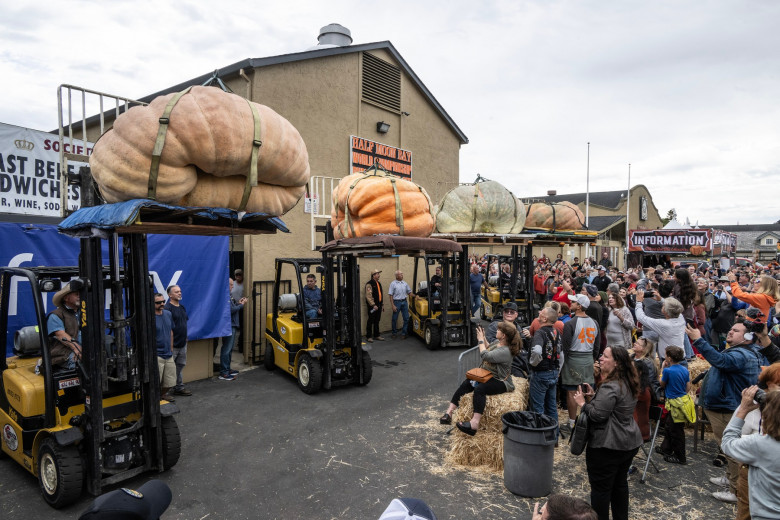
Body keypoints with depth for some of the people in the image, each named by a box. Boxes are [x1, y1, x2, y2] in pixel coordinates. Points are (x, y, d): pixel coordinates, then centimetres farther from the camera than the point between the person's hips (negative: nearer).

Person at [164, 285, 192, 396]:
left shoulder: (182, 307, 12)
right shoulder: (167, 308, -15)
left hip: (183, 343, 8)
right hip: (173, 345, -8)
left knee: (181, 365, 15)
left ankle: (179, 388, 24)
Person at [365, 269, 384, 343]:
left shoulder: (379, 283, 16)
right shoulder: (369, 284, -12)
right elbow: (368, 296, -18)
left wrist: (382, 303, 17)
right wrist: (373, 305, -21)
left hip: (379, 305, 8)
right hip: (372, 306, -8)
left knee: (377, 321, 14)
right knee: (371, 321, -2)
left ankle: (376, 335, 23)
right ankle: (368, 337, 5)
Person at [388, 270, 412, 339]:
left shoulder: (405, 283, 8)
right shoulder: (393, 283, -4)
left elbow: (409, 292, 15)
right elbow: (391, 295, -6)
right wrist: (393, 305, -12)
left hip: (404, 302, 4)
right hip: (397, 302, -4)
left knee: (406, 318, 2)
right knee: (394, 319, 5)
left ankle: (403, 333, 13)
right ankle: (394, 333, 22)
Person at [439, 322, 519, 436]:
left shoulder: (505, 351, -20)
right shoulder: (496, 342, 9)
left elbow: (485, 356, -29)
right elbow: (487, 350, 27)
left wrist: (481, 340, -15)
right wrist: (483, 338, 14)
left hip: (501, 382, -9)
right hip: (486, 376, 9)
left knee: (479, 389, -36)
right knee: (465, 384, -14)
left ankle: (474, 423, -45)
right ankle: (449, 412, -20)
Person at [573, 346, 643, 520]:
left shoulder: (610, 387, -24)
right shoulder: (628, 384, 7)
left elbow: (598, 415, -26)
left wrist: (583, 403, -11)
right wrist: (594, 397, 6)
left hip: (608, 446, -10)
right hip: (629, 443, 10)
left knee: (601, 487, 3)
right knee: (620, 483, 23)